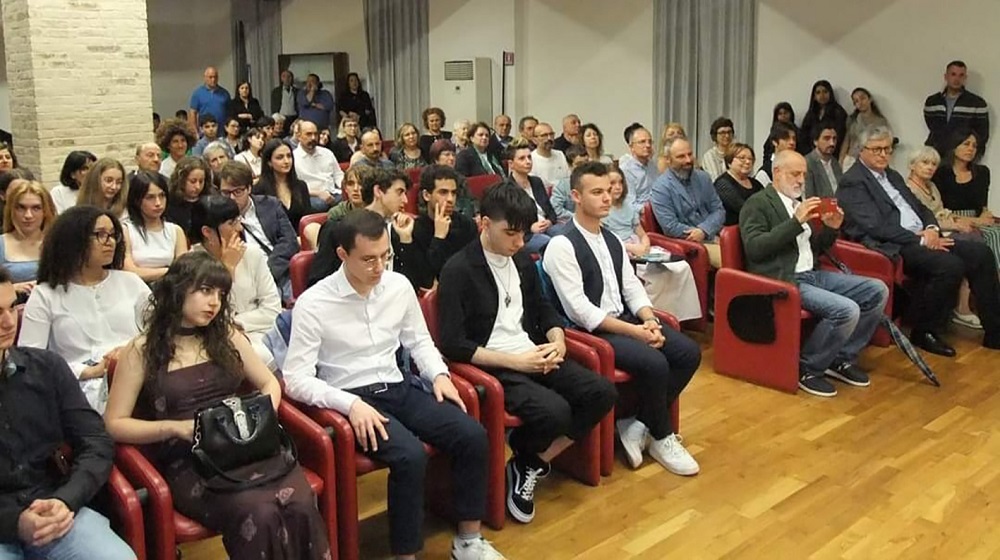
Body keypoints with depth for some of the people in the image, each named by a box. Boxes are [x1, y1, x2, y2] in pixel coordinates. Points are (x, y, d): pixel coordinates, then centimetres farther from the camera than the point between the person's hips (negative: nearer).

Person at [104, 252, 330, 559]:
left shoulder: (226, 334, 15)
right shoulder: (141, 350, 3)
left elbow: (270, 383, 20)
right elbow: (114, 424, 2)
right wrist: (175, 427, -13)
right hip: (190, 462, -3)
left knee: (301, 504, -29)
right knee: (258, 514, -33)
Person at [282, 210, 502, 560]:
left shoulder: (399, 285, 2)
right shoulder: (312, 304, -12)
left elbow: (419, 341, 17)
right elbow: (296, 379, -13)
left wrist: (439, 375, -2)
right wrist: (351, 404, -26)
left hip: (399, 389, 5)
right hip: (351, 399, -5)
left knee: (473, 436, -14)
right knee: (410, 456, -31)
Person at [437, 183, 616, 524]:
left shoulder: (523, 261, 11)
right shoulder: (458, 271, -11)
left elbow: (543, 308, 23)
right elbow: (452, 345, -16)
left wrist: (557, 340, 0)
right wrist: (513, 361, -18)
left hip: (532, 357, 8)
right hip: (491, 368, -7)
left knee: (602, 393, -11)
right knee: (554, 411, -30)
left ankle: (534, 464, -1)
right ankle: (523, 462, 3)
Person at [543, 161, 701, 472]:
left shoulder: (612, 240, 13)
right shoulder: (562, 245, -14)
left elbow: (632, 287, 10)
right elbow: (579, 310, -20)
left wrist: (649, 321, -12)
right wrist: (635, 331, -21)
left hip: (624, 320, 8)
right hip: (589, 331, -8)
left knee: (689, 353, -7)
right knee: (655, 363, -27)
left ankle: (639, 425, 2)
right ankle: (661, 437, -1)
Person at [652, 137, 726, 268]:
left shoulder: (702, 178, 14)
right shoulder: (661, 187, -4)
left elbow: (718, 210, 10)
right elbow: (670, 227, -11)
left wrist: (703, 230, -10)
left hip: (713, 236, 6)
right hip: (688, 242, -6)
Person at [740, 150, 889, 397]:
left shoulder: (801, 201, 18)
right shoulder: (757, 204, -5)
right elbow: (754, 248, -20)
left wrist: (831, 229, 2)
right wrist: (796, 221, -22)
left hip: (813, 274, 9)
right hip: (784, 281, -9)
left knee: (878, 291, 1)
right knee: (847, 310, -26)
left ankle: (842, 359, 11)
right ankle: (808, 369, -6)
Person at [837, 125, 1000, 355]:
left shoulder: (893, 176, 22)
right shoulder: (852, 182, -7)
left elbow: (920, 208, 21)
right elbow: (876, 226, -17)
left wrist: (931, 229, -3)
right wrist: (920, 240, -17)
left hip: (921, 238, 9)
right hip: (892, 247, -9)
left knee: (980, 253, -4)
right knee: (950, 265, -28)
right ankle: (924, 331, -10)